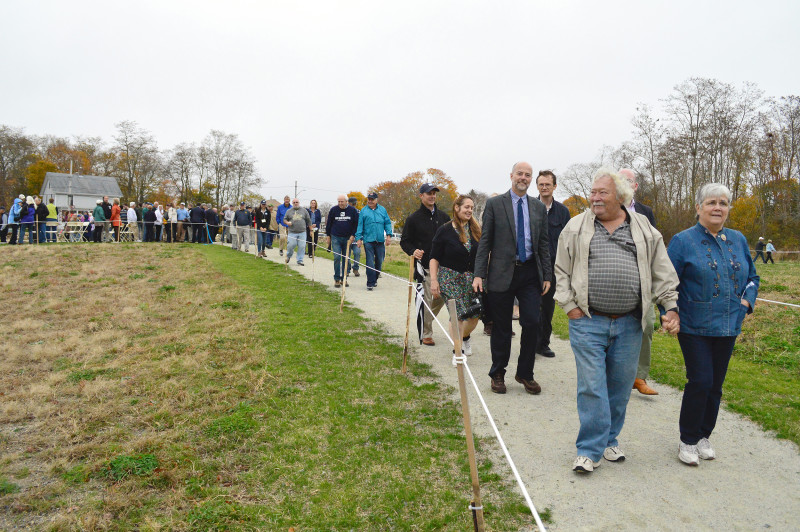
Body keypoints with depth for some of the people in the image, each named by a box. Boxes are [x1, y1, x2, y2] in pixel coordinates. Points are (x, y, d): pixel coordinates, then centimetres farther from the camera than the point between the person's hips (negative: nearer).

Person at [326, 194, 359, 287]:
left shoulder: (353, 210, 1)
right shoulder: (333, 210, 2)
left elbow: (356, 224, 5)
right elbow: (329, 223, 10)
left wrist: (353, 235, -3)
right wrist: (328, 236, 9)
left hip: (347, 238, 1)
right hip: (335, 237, -1)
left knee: (346, 259, 5)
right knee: (337, 257, -9)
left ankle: (343, 278, 14)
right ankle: (336, 279, -2)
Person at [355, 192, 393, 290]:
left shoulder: (382, 210, 10)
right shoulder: (363, 211, 5)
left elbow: (387, 223, 12)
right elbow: (360, 226, 4)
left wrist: (388, 235, 1)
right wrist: (359, 238, -3)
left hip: (380, 241, 3)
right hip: (368, 240, -3)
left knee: (379, 261, 9)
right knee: (370, 262, -8)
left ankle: (374, 279, 27)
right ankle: (370, 283, -4)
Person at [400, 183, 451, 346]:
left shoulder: (443, 216, 13)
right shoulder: (413, 218, 1)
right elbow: (404, 241, 3)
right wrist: (413, 251, -17)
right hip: (423, 266, -4)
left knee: (441, 297, 7)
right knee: (426, 300, -4)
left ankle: (425, 320, 33)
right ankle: (426, 334, 9)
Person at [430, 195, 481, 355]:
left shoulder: (475, 229, 8)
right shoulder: (444, 230, -4)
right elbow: (434, 258, -4)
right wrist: (434, 280, -11)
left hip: (471, 278, 4)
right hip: (450, 278, -4)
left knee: (474, 315, 3)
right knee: (458, 314, -11)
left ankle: (464, 338, 33)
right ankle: (457, 350, 4)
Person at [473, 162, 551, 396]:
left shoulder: (539, 207, 11)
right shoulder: (494, 204, 2)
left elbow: (544, 243, 12)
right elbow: (485, 241, -1)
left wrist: (547, 275, 7)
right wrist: (479, 274, -7)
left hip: (530, 273, 3)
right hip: (502, 273, -2)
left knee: (532, 323, -2)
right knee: (501, 328, 5)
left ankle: (525, 374, 17)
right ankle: (498, 374, 22)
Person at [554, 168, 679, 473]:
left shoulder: (644, 230, 7)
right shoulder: (576, 228, 3)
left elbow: (663, 274, 9)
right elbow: (561, 271, 5)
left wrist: (672, 308, 1)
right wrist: (570, 307, -2)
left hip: (629, 324, 2)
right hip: (588, 322, -2)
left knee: (620, 387, 11)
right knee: (592, 386, -3)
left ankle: (609, 440, 30)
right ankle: (590, 450, 10)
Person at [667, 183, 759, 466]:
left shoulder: (738, 240, 9)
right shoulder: (683, 241, -5)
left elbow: (752, 276, 20)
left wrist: (747, 301, 3)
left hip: (728, 327, 5)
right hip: (694, 327, -5)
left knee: (715, 384, 11)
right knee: (700, 381, -7)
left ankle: (703, 437, 27)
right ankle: (688, 441, 10)